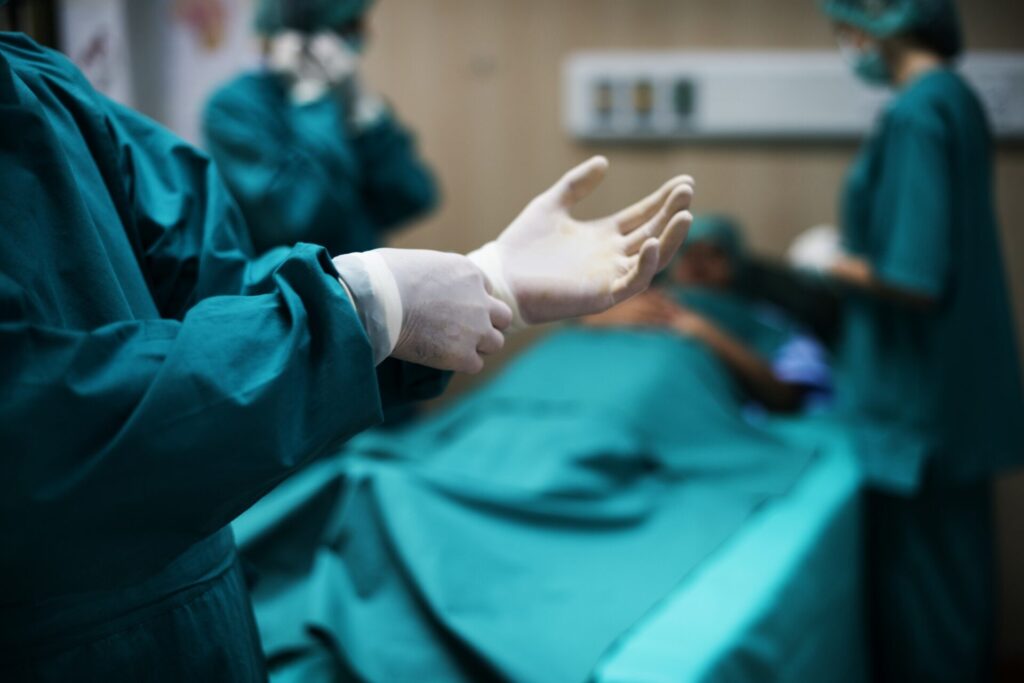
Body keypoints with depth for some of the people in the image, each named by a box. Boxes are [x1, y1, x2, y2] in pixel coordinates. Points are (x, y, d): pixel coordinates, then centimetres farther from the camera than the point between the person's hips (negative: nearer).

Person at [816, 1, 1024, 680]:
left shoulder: (915, 115, -21)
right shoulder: (959, 98, 8)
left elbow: (915, 282, -26)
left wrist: (838, 266, -10)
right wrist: (860, 251, 12)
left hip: (921, 396, -9)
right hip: (966, 388, 9)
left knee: (917, 575, 5)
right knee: (959, 564, 20)